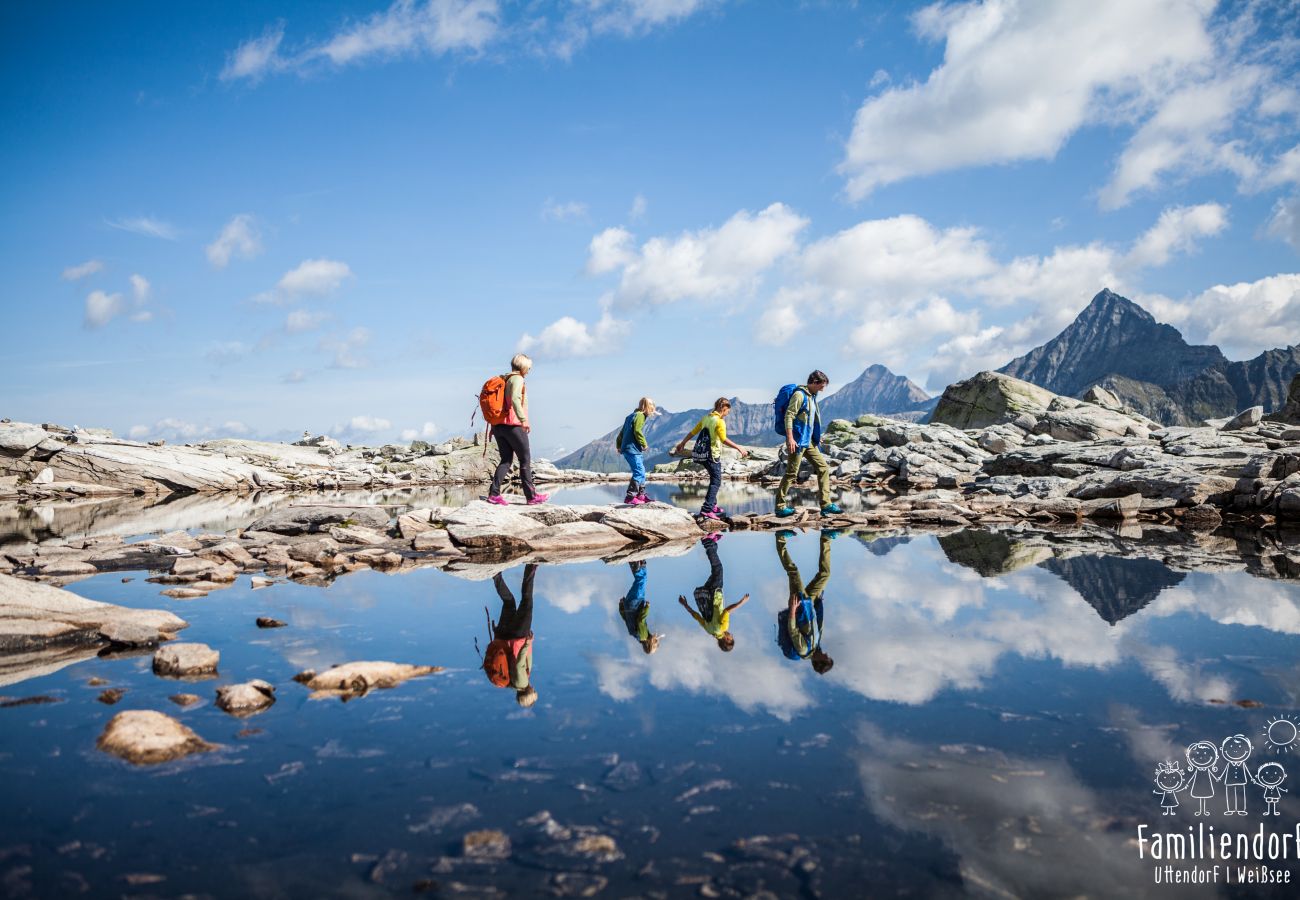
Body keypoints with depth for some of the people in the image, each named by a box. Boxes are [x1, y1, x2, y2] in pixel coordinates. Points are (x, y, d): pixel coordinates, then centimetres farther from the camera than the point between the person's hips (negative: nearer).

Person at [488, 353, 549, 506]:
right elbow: (515, 399, -25)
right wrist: (523, 420, -29)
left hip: (499, 425, 8)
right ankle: (531, 496, 6)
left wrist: (493, 426, 21)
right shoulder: (517, 379, -8)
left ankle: (494, 493, -2)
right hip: (513, 425, -8)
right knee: (525, 459, 2)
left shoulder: (504, 380, 18)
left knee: (506, 460, 10)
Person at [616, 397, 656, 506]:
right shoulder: (640, 415, -9)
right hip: (633, 449, -10)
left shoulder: (631, 415, 20)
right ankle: (630, 497, -15)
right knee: (639, 472, -12)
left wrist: (619, 446, 27)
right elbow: (637, 431, -20)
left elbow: (622, 432, 23)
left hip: (627, 448, 10)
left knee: (641, 472, 16)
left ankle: (641, 495, 21)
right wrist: (644, 444, -10)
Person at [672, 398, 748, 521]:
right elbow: (724, 440, -28)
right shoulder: (719, 421, -15)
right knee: (716, 482, -6)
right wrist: (739, 448, -27)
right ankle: (707, 509, -14)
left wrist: (682, 443, 29)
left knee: (714, 480, 22)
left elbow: (693, 432, 17)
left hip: (703, 455, 9)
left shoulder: (706, 418, 10)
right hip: (713, 455, -9)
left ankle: (713, 505, 28)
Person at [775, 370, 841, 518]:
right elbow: (789, 416, -19)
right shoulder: (799, 395, -13)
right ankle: (780, 506, 4)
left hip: (809, 441, 9)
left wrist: (817, 437, 24)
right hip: (798, 441, -9)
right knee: (791, 473, -5)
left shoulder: (812, 396, 16)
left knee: (823, 468, 6)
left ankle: (826, 505, 7)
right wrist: (790, 439, -25)